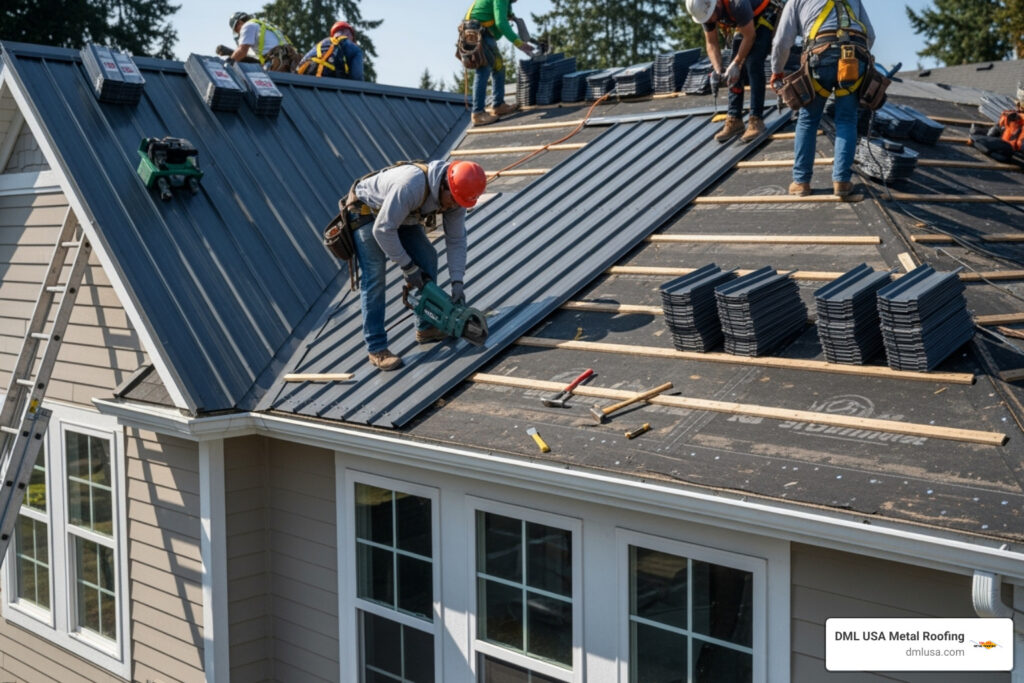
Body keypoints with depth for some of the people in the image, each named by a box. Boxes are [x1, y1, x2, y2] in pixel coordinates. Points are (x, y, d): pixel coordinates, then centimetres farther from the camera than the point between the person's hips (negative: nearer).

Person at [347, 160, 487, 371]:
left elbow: (456, 240, -8)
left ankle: (426, 329, 12)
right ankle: (376, 349, -11)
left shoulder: (456, 194, -18)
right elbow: (382, 229, -35)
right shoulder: (412, 185, -42)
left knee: (427, 258, -1)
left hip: (402, 215, 8)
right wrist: (407, 267, -26)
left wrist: (457, 282, -16)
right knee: (374, 278, -14)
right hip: (366, 212, -7)